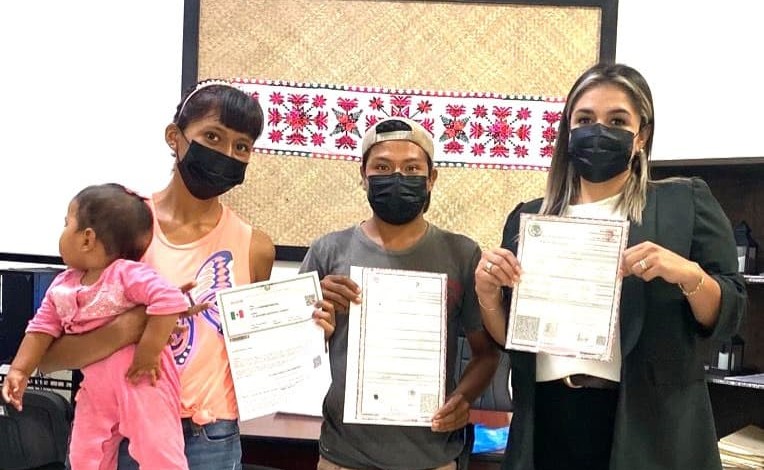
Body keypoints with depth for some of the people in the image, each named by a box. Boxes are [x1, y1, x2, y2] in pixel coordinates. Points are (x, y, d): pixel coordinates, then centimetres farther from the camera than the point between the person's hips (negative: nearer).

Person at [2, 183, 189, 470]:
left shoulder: (127, 274, -19)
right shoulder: (62, 286, 6)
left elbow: (170, 300, -31)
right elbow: (42, 328, 12)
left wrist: (149, 354, -30)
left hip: (141, 381, -8)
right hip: (96, 389, 8)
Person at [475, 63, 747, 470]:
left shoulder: (686, 201, 0)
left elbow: (728, 315, -2)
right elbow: (507, 338, 10)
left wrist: (688, 274, -20)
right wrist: (488, 294, -10)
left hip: (647, 424, -2)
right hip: (547, 422, 3)